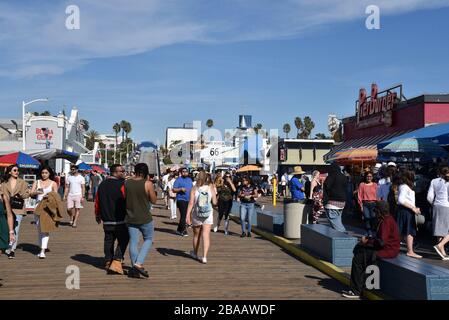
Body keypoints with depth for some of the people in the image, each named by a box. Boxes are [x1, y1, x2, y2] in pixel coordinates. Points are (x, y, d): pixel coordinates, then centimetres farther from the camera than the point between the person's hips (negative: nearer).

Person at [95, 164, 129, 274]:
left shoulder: (102, 185, 9)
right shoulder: (122, 184, -12)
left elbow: (97, 201, 15)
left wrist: (97, 215, 28)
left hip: (106, 220, 7)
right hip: (120, 220, -6)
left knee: (108, 241, 16)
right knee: (123, 240, 2)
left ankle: (108, 262, 24)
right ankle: (116, 262, -9)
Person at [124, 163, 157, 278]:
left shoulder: (127, 183, -1)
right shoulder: (148, 184, -13)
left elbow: (124, 198, 12)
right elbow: (154, 201, -4)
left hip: (130, 218, 4)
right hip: (145, 218, -4)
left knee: (133, 242, 10)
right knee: (148, 240, 14)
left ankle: (134, 269, 13)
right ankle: (139, 264, -1)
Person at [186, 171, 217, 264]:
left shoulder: (194, 188, -7)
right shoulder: (211, 188, -6)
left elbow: (191, 203, -12)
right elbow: (214, 202, -7)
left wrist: (188, 215, -11)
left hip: (196, 215, 1)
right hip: (208, 215, -1)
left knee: (196, 235, 18)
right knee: (206, 235, 0)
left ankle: (195, 253, 36)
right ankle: (204, 257, -9)